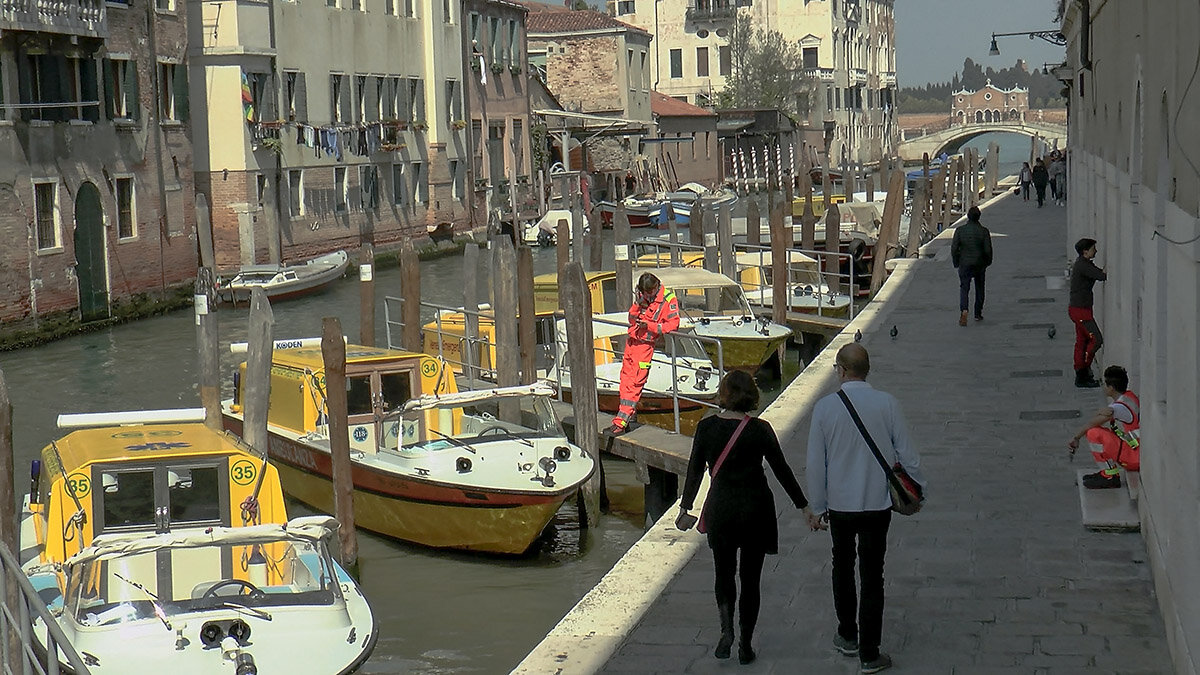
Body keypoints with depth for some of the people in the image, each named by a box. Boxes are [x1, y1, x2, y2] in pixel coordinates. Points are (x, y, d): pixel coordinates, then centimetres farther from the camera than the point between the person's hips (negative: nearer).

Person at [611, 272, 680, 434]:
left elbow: (674, 324, -16)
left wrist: (649, 325, -21)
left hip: (645, 344, -7)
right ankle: (623, 415, 24)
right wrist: (638, 304, -9)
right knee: (626, 379, 12)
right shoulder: (642, 296, 6)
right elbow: (631, 319, 11)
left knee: (634, 383, -8)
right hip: (632, 340, 7)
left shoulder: (668, 299, -11)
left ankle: (621, 422, -10)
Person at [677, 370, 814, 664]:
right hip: (755, 509, -1)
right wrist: (804, 506, 5)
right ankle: (745, 645, 12)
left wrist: (685, 506, 15)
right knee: (750, 576, 10)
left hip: (720, 508, 1)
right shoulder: (760, 430, -10)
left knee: (723, 571, 17)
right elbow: (781, 470, -4)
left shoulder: (706, 427, -7)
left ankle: (726, 628, -6)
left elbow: (695, 471, 1)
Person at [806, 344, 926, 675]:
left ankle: (848, 637, 34)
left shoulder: (824, 408, -11)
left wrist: (818, 505, 8)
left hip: (839, 506, 0)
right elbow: (906, 453, -3)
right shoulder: (887, 404, -11)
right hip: (877, 505, 0)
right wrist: (917, 490, 13)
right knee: (872, 577, 6)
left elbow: (815, 463, -4)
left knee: (843, 570, 21)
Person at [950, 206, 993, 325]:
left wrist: (956, 262, 6)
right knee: (979, 288, 17)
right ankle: (978, 314, 22)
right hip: (980, 264, 0)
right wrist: (988, 262, 9)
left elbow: (954, 248, -8)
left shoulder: (959, 230, -9)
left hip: (964, 264, 0)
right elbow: (988, 250, -9)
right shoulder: (984, 231, -10)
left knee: (964, 288, 5)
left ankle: (963, 310, -20)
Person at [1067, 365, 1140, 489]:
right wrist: (1103, 411, -15)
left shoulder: (1119, 408, -22)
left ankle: (1111, 476, -10)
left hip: (1135, 456, -10)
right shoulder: (1129, 396, 7)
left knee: (1094, 433, -21)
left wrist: (1075, 437, -4)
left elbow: (1092, 423, -15)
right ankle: (1109, 471, 16)